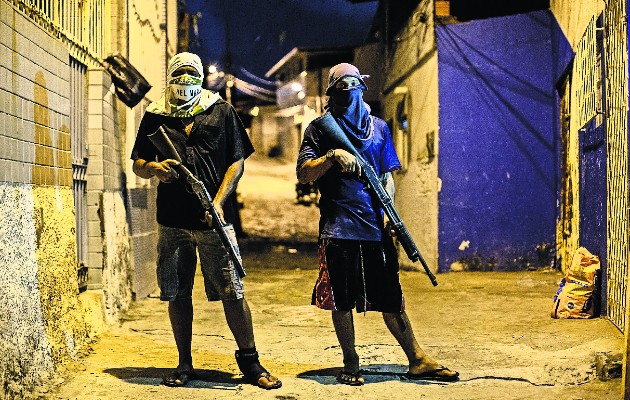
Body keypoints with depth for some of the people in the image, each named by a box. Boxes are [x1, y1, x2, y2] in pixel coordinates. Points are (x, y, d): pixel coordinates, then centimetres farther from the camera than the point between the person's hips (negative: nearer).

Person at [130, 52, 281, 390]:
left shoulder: (221, 112, 8)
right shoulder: (154, 116, 13)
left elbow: (236, 161, 5)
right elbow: (137, 164, 14)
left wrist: (219, 202, -8)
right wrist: (153, 168, -10)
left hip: (214, 219, -2)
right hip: (172, 221, 2)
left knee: (232, 293, -4)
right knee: (176, 294, 6)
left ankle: (249, 361, 9)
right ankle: (184, 364, 20)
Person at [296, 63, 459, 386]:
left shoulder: (378, 127, 14)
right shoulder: (321, 129, 5)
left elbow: (387, 175, 16)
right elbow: (303, 174, -3)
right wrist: (333, 155, -19)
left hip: (375, 226, 2)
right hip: (338, 226, -2)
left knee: (391, 298, 6)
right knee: (341, 300, 3)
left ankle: (417, 360, 12)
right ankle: (350, 364, 15)